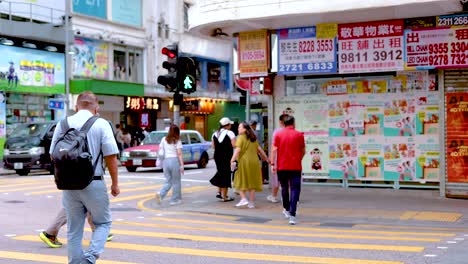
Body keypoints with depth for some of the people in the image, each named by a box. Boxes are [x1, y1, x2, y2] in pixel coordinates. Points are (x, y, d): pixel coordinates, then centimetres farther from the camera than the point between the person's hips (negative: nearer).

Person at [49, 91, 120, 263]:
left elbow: (53, 154, 9)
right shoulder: (101, 124, -5)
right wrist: (115, 183, -1)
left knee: (73, 230, 13)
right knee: (103, 223, 13)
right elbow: (111, 156, -9)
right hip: (94, 184, -3)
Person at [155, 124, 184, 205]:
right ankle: (175, 200, 13)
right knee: (176, 182, 9)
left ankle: (160, 194, -11)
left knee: (168, 181, 12)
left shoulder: (164, 139, 8)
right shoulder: (177, 141, -3)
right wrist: (182, 165, -9)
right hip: (174, 160, -4)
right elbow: (179, 154, -9)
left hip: (166, 161, 4)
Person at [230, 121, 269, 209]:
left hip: (244, 162, -5)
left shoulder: (241, 138, -6)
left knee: (240, 182, 7)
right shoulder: (253, 139, 13)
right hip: (254, 162, 5)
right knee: (252, 182, 9)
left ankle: (243, 199, -7)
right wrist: (267, 159, 23)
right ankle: (251, 203, 10)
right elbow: (260, 150, 15)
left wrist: (232, 160, -22)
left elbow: (238, 150, -17)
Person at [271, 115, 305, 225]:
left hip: (282, 167, 2)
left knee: (284, 188, 20)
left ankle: (286, 209, 35)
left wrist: (272, 164, -3)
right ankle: (292, 215, -15)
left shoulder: (278, 134, 1)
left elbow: (274, 150, -5)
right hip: (295, 167, -2)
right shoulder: (299, 135, 0)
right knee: (295, 189, -4)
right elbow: (303, 151, 6)